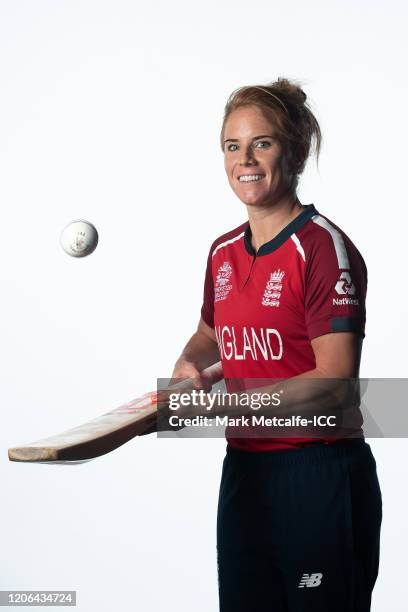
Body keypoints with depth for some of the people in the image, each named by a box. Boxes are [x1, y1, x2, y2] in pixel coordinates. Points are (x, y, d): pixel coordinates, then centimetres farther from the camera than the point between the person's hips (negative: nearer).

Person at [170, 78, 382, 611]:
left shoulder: (323, 248, -13)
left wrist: (224, 397, -23)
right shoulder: (223, 252, 9)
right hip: (244, 470, 7)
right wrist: (188, 366, 5)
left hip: (319, 478, -7)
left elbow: (335, 381, -19)